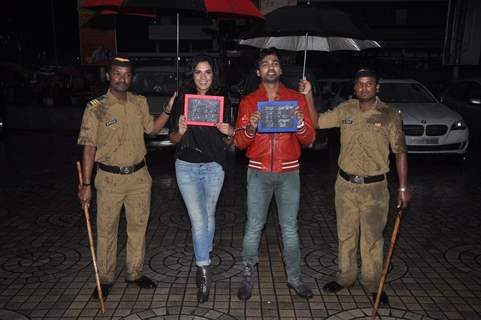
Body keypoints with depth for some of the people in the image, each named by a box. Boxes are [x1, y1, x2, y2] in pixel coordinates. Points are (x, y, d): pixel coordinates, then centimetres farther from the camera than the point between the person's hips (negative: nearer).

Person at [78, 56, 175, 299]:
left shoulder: (140, 103, 3)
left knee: (138, 226, 14)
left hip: (139, 176, 4)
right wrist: (86, 184, -12)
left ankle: (134, 273, 32)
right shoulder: (96, 108, -9)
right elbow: (89, 147, -9)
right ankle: (105, 279, 27)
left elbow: (152, 128, 17)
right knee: (106, 230, 9)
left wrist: (168, 109, 2)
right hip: (109, 178, -4)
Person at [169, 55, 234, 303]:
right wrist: (180, 131, -19)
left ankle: (204, 258, 40)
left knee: (209, 215, 16)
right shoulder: (182, 100, -3)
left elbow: (227, 143, 6)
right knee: (198, 219, -5)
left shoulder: (222, 101, 0)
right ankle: (204, 272, 7)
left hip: (214, 166, 2)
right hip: (187, 167, -1)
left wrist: (230, 133, -16)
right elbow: (173, 139, 3)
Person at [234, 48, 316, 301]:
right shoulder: (248, 101, 4)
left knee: (290, 227, 8)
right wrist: (251, 128, -21)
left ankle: (294, 277, 22)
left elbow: (309, 140, 2)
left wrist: (301, 124, -18)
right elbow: (239, 142, -1)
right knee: (254, 227, 4)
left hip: (289, 172, 1)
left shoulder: (297, 99, 5)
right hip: (259, 173, 0)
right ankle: (247, 278, 18)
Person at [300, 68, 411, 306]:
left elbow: (400, 153, -2)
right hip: (345, 184, 3)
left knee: (372, 238, 8)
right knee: (346, 234, 15)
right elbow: (316, 122, 7)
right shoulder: (345, 110, 1)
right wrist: (307, 96, -5)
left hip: (374, 187, -2)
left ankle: (372, 283, 26)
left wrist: (403, 187, -4)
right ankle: (345, 277, 33)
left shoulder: (390, 115, -6)